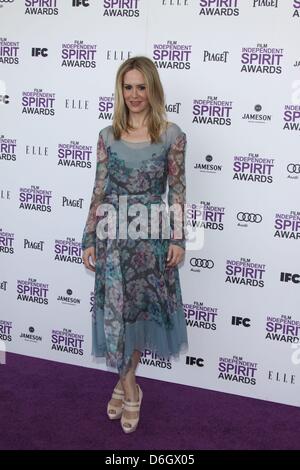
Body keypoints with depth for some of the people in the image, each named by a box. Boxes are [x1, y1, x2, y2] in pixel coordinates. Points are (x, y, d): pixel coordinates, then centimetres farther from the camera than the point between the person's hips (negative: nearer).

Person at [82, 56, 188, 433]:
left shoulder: (171, 135, -1)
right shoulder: (108, 136, 3)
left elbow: (177, 190, 0)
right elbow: (99, 190, 3)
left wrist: (178, 238, -5)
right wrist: (89, 240, 1)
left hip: (152, 234, -1)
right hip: (113, 233, 1)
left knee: (143, 306, 9)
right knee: (116, 307, 5)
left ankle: (124, 380, 30)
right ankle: (129, 388, 24)